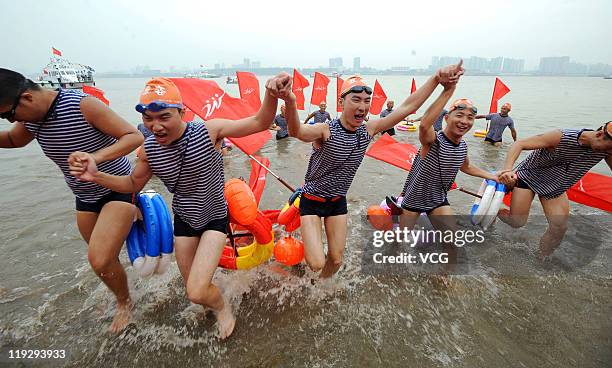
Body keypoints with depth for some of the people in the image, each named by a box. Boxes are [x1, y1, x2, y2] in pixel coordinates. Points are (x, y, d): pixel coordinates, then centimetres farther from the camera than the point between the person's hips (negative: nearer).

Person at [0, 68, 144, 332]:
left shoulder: (83, 105, -22)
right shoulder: (31, 117, 1)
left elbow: (135, 136, -25)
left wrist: (95, 157, -37)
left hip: (119, 191, -7)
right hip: (85, 198, 7)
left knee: (99, 260, -17)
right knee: (103, 258, 14)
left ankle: (124, 303, 12)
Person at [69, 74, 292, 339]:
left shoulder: (208, 130, -23)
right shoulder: (149, 149, -13)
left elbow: (259, 123, -24)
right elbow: (133, 184, 5)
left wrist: (271, 94, -44)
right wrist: (97, 176, -12)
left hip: (215, 218, -4)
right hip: (183, 220, 5)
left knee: (197, 293, -13)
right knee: (193, 290, 19)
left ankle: (223, 307, 25)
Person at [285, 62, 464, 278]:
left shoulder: (368, 130, -8)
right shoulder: (326, 130, -26)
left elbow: (406, 108, -5)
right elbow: (296, 132, -48)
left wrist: (437, 79, -10)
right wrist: (290, 101, -67)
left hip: (338, 201, 5)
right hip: (312, 201, -5)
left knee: (336, 260, 14)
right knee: (317, 264, -11)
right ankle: (307, 240, 24)